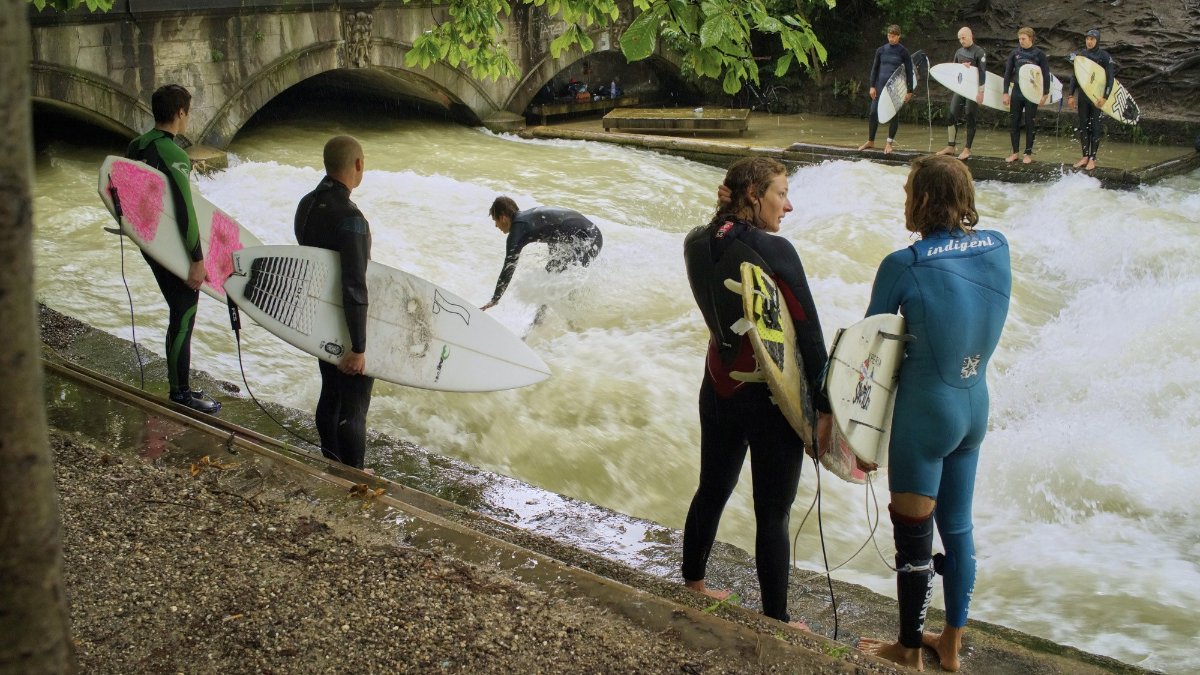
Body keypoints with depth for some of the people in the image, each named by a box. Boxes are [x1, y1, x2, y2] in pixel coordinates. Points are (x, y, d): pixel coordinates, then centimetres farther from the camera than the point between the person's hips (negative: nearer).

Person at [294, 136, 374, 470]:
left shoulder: (307, 205, 1)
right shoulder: (349, 217, -26)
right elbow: (355, 286, -28)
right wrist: (359, 347, -25)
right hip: (347, 328, -9)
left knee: (330, 395, 21)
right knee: (353, 408, 2)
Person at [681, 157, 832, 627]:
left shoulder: (698, 245, -1)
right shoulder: (774, 251, -20)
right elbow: (809, 336, -16)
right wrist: (823, 408, -11)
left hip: (718, 390, 7)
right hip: (771, 399, -6)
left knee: (711, 492, 22)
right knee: (772, 515, 5)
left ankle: (692, 585, 39)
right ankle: (775, 620, 16)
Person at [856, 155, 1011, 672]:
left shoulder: (904, 265, -18)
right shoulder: (998, 248, -2)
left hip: (926, 411, -7)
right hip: (975, 406, 7)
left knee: (913, 536, 7)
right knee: (957, 526, 19)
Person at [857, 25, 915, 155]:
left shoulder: (903, 51, -3)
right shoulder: (881, 50, 5)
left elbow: (909, 71, -1)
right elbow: (874, 68, 10)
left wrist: (909, 91, -5)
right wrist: (872, 86, 3)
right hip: (881, 85, 3)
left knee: (894, 114, 0)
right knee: (874, 112, 0)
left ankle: (889, 143, 10)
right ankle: (870, 141, 12)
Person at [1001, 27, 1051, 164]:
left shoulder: (1039, 54, -3)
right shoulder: (1015, 53, 5)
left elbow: (1046, 75, -1)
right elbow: (1008, 73, 8)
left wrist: (1045, 94, -6)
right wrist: (1006, 93, 2)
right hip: (1016, 92, 3)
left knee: (1029, 124, 2)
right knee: (1013, 123, 4)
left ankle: (1028, 154, 10)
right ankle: (1015, 153, 15)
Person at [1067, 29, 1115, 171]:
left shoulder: (1104, 56, -6)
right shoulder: (1081, 55, 7)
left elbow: (1110, 78, -9)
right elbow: (1074, 76, 11)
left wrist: (1105, 97, -16)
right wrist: (1070, 95, 5)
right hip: (1083, 96, 5)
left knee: (1095, 127, 0)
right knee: (1083, 126, 7)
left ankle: (1092, 158, 4)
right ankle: (1085, 156, 14)